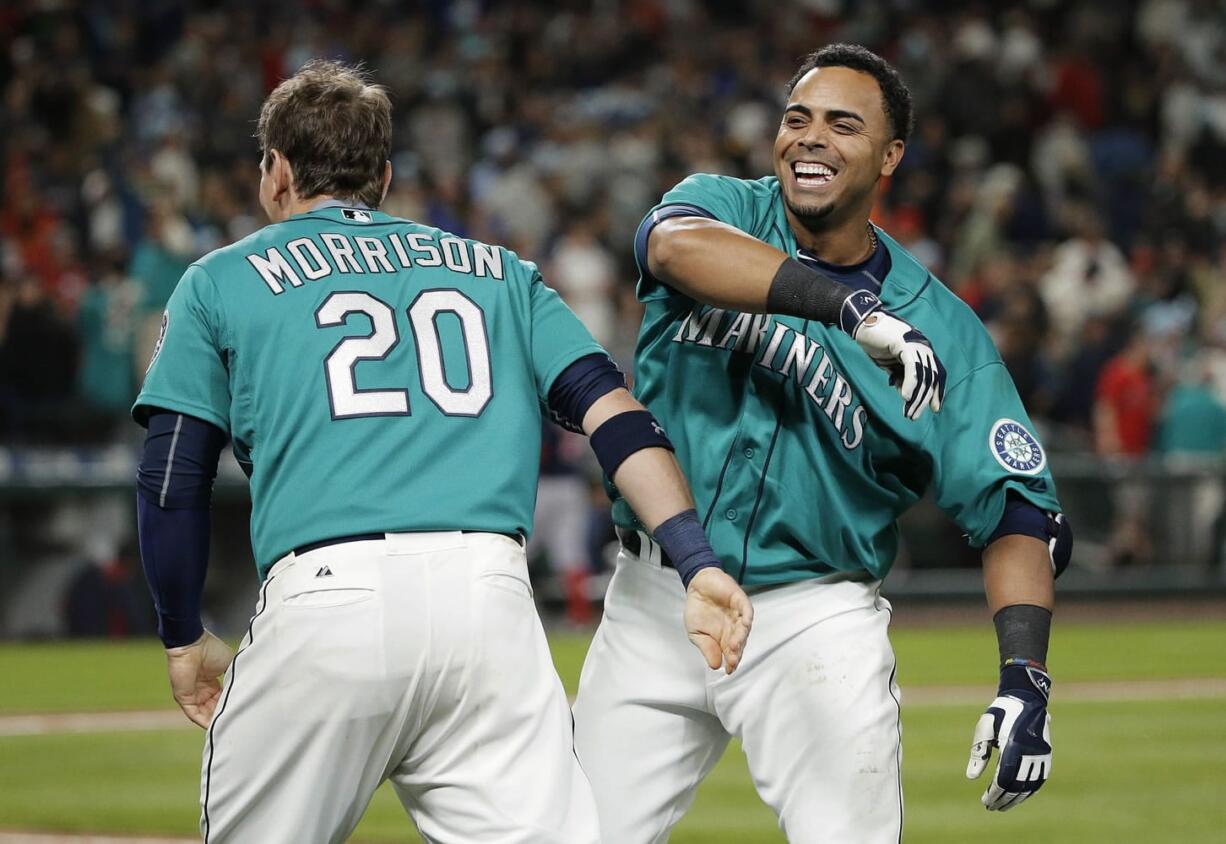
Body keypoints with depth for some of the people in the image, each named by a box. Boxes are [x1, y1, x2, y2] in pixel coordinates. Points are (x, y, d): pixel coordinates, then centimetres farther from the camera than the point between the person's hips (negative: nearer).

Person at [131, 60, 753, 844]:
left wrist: (185, 640, 22)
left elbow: (172, 483, 10)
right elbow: (609, 406, 10)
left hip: (322, 602, -2)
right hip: (490, 599, 2)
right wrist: (697, 558, 2)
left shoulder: (222, 280, 18)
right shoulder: (498, 271, 25)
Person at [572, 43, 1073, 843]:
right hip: (654, 603, 2)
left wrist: (1024, 675, -23)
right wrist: (848, 307, -39)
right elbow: (676, 246, -27)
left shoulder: (944, 327, -3)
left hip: (814, 621, -1)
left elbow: (1016, 510, -6)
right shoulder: (723, 208, -1)